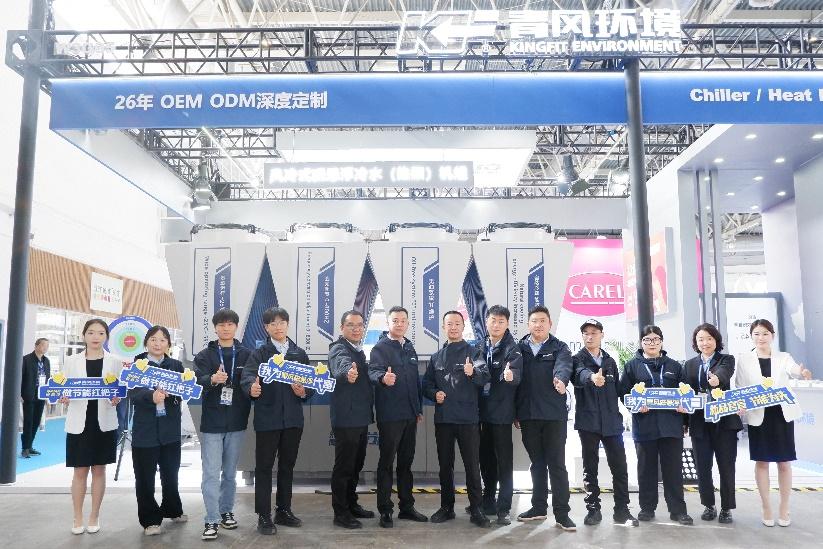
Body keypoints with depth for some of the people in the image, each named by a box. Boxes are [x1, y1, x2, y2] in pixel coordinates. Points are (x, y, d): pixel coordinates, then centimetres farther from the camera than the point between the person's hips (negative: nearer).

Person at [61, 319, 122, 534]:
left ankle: (94, 517, 20)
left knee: (99, 469, 8)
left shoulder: (114, 362, 2)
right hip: (79, 422, 0)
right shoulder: (72, 361, 2)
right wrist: (63, 398, -17)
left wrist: (116, 399, -17)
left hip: (104, 422, 0)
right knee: (80, 471, 5)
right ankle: (78, 518, 19)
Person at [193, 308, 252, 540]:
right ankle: (212, 520, 6)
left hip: (237, 421, 2)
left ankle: (226, 511, 28)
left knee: (230, 472, 14)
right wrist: (212, 380, -39)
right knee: (211, 473, -1)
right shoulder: (205, 355, -1)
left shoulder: (246, 354, 4)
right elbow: (198, 379, -18)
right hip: (212, 421, -2)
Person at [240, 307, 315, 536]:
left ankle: (284, 511, 26)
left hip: (293, 418, 4)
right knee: (264, 466, 2)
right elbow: (248, 375, -19)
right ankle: (264, 516, 12)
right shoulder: (259, 353, -1)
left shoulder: (300, 354, 9)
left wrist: (304, 392, -16)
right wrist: (252, 388, -41)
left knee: (287, 465, 13)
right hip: (267, 418, -3)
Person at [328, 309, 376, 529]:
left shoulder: (359, 350, 13)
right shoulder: (339, 349, -15)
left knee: (356, 464, 17)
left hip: (361, 417, 9)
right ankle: (340, 513, 10)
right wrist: (348, 373, -60)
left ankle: (351, 505, 30)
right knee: (343, 466, 0)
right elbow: (342, 366, -39)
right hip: (346, 418, -9)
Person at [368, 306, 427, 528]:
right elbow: (373, 371, -25)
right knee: (386, 462, 1)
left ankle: (406, 507, 25)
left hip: (410, 414, 7)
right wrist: (383, 378, -48)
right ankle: (385, 510, 10)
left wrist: (419, 408, 16)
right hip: (390, 415, -6)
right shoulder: (380, 347, -8)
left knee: (406, 461, 14)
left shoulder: (410, 348, 12)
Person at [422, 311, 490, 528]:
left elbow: (485, 377, -16)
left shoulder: (473, 352, 0)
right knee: (445, 464, 11)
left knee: (472, 464, 1)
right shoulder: (436, 357, 12)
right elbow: (427, 385, 14)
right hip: (443, 418, 4)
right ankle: (446, 507, 23)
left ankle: (476, 509, 11)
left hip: (468, 418, -4)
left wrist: (473, 372, -37)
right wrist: (435, 394, -7)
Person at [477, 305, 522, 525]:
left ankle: (503, 508, 7)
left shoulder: (512, 348, -8)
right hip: (483, 410, 5)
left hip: (501, 412, -5)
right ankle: (488, 501, 28)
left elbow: (516, 373, -24)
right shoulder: (481, 347, 8)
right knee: (486, 458, 14)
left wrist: (511, 375, -46)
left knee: (504, 460, 0)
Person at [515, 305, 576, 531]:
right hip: (528, 415, 3)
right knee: (537, 462, 14)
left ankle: (562, 513, 8)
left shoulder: (559, 348, 1)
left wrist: (561, 378, -43)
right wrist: (515, 412, 4)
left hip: (554, 414, -3)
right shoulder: (520, 348, 8)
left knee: (557, 463, 1)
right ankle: (539, 507, 26)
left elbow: (564, 366, -20)